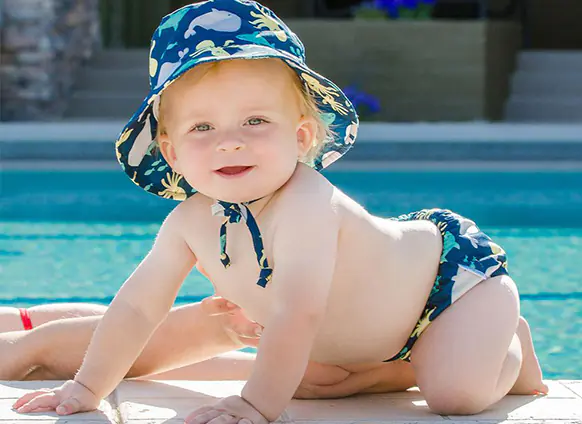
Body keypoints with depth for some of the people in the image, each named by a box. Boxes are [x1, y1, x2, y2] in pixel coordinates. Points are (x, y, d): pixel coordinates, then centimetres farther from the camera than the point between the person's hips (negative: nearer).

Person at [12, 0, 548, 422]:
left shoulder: (307, 206, -39)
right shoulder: (191, 222, -16)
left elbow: (298, 314, -46)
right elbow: (138, 306, -7)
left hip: (458, 266, -7)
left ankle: (509, 348, 8)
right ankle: (395, 367, 23)